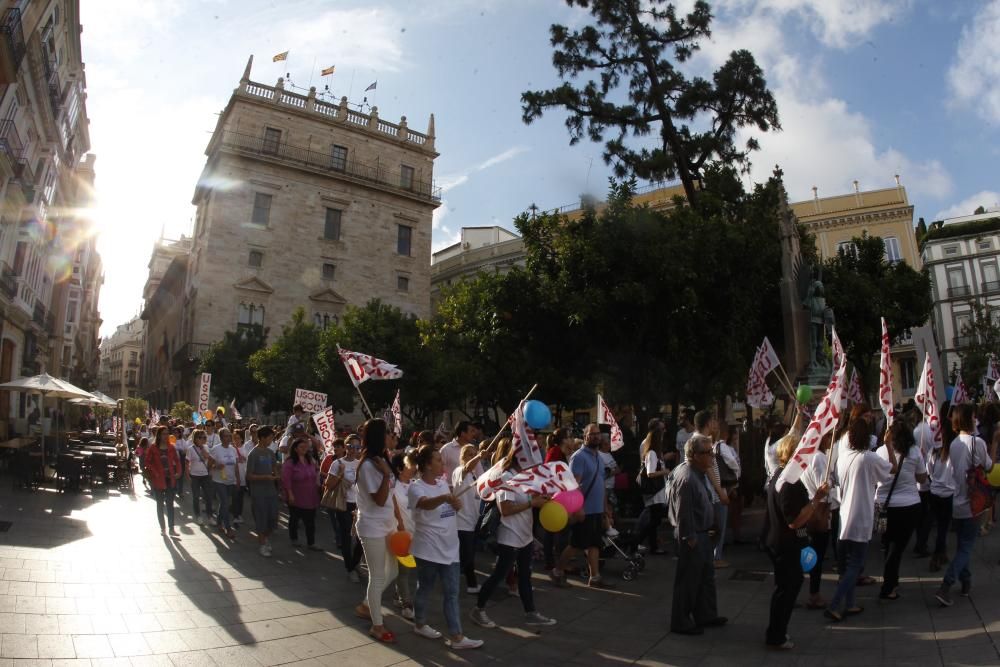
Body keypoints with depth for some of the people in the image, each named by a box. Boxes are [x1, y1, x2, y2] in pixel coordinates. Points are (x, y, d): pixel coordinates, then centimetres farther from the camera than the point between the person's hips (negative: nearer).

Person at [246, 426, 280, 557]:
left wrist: (277, 476, -3)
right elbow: (249, 476, -13)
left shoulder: (270, 452, 7)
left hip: (271, 490, 6)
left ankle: (266, 538, 33)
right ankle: (262, 545, 19)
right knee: (261, 519, 4)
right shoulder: (253, 454, -12)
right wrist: (265, 477, -23)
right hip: (258, 493, -6)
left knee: (273, 517, 10)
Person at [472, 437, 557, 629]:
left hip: (524, 535, 9)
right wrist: (532, 503, -24)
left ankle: (530, 613, 25)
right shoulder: (506, 477, -21)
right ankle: (479, 609, 18)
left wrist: (539, 498, -1)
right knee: (498, 575, 2)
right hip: (510, 537, -9)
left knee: (525, 575, 16)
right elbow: (505, 509, -26)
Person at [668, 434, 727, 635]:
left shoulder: (699, 473, 6)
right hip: (692, 537, -10)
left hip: (702, 534, 10)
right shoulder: (686, 478, -27)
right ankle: (681, 622, 18)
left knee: (706, 576, 22)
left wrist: (705, 534, 17)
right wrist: (689, 539, -20)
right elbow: (683, 513, -26)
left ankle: (706, 616, 37)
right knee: (688, 581, 4)